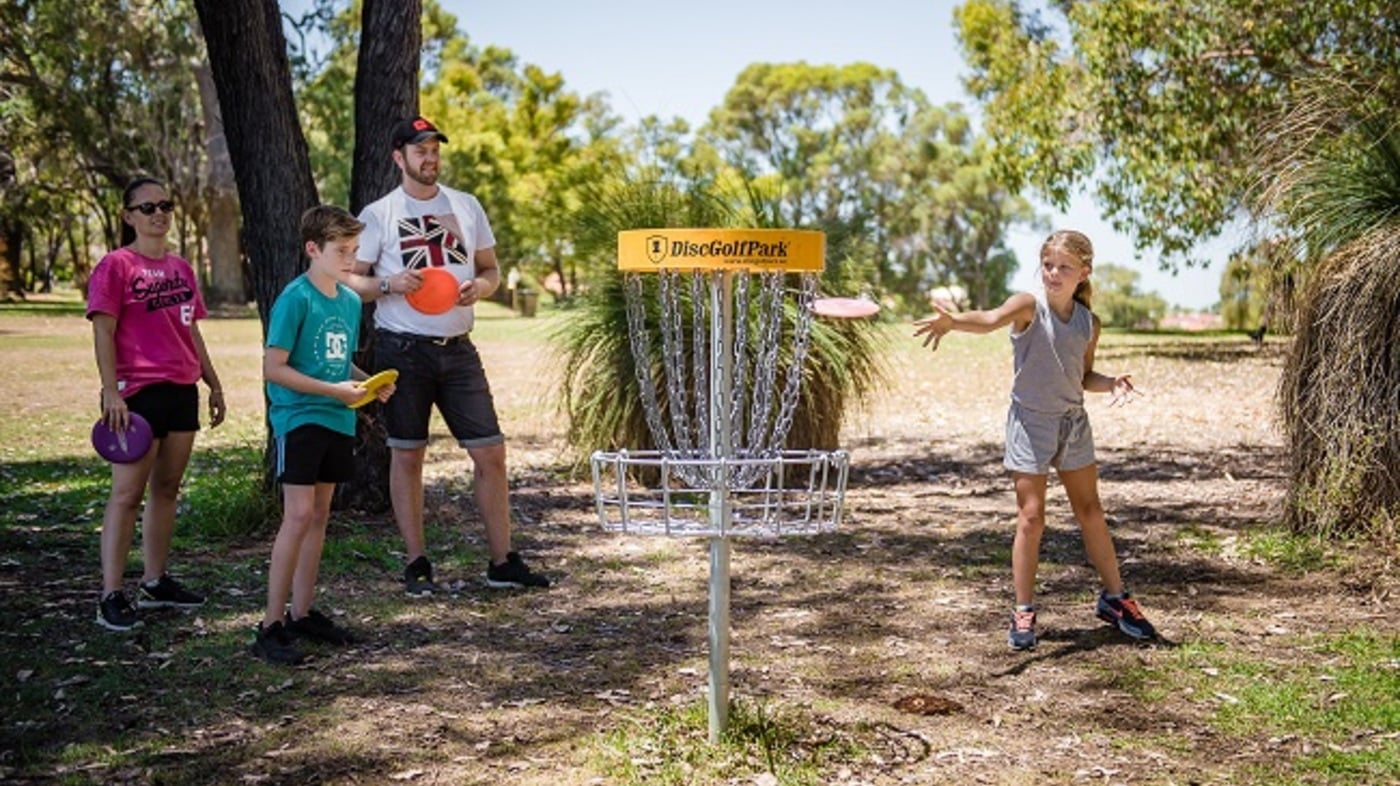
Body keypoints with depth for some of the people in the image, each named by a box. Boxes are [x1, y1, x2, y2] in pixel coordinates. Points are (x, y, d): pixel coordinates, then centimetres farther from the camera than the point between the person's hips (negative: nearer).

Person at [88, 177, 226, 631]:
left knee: (167, 488, 12)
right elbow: (103, 333, -11)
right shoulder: (115, 266, -6)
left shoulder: (180, 268, 14)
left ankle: (155, 582, 21)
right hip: (138, 391, -7)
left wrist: (213, 383, 20)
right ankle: (111, 597, -6)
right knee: (128, 492, -8)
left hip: (182, 389, 7)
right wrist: (111, 392, -19)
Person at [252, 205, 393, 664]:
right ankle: (272, 624, -7)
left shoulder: (351, 300, 10)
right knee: (298, 515, -12)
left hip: (337, 421, 8)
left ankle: (302, 613, 21)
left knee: (319, 515, 11)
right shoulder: (295, 299, -13)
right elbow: (273, 368, -17)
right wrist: (335, 391, -18)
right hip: (299, 417, -7)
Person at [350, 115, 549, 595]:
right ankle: (416, 564, 12)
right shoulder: (379, 215, 0)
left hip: (458, 347, 3)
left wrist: (480, 286, -6)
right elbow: (351, 282, 1)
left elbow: (491, 269, 16)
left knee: (490, 451, 0)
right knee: (407, 455, 3)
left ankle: (502, 562, 10)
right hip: (403, 350, -3)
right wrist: (390, 284, -18)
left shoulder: (466, 206, 10)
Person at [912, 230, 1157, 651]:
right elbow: (990, 320, -35)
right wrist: (951, 321, -56)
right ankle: (1024, 612, 8)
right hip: (1031, 422, -5)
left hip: (1073, 422, 5)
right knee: (1030, 518, -3)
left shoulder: (1089, 323, 2)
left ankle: (1115, 598, 30)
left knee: (1091, 513, 15)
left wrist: (1112, 383, -6)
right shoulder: (1029, 306, -13)